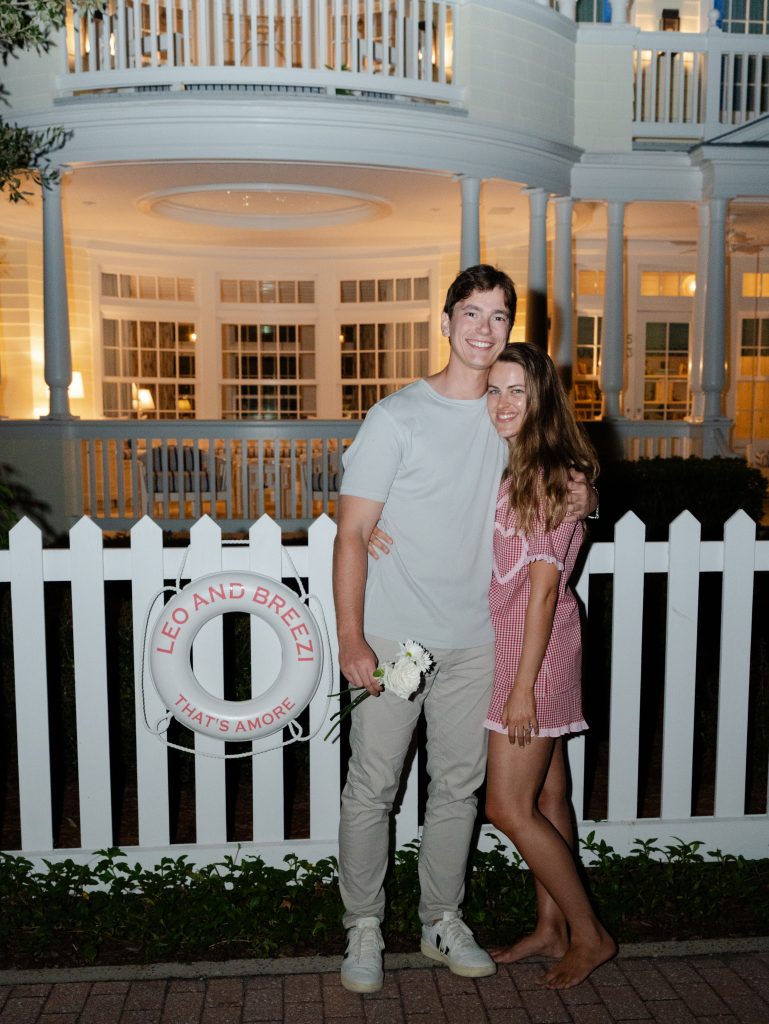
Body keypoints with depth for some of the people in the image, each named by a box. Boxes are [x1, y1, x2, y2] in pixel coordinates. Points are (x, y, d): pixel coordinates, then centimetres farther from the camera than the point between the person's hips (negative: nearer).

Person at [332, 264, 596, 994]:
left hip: (475, 640, 4)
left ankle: (442, 921, 32)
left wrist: (579, 496, -2)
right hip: (393, 638, -4)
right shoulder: (397, 417, -8)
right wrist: (351, 637, -17)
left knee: (458, 786, 14)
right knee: (372, 789, 5)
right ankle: (363, 926, 24)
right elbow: (353, 532, -10)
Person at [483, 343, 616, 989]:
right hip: (514, 643, 9)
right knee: (546, 798, 16)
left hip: (535, 651, -9)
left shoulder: (549, 475, -17)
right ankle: (552, 928, 29)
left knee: (508, 808, -2)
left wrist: (523, 686, -18)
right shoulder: (515, 469, 10)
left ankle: (590, 934, 15)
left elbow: (544, 588, -19)